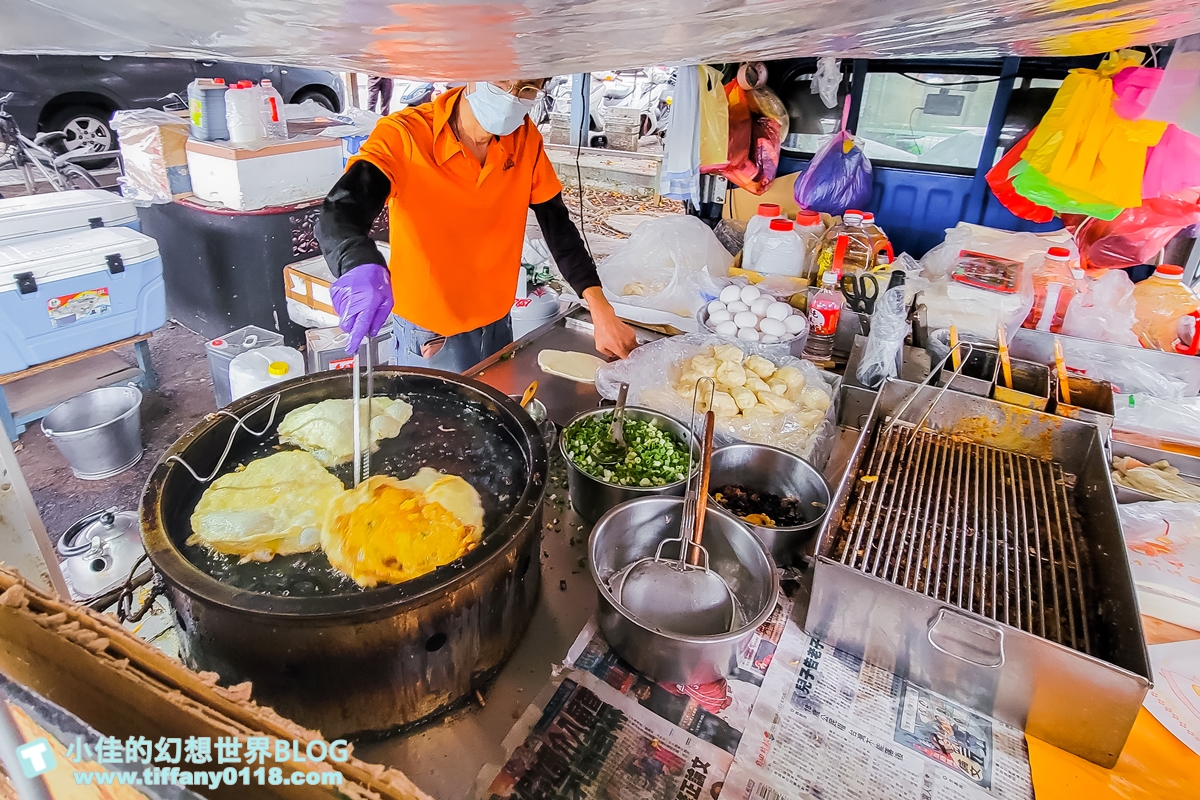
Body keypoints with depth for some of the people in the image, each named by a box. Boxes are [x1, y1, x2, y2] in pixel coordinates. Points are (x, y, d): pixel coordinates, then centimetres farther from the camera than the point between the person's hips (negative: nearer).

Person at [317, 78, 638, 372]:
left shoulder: (525, 139, -7)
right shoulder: (403, 136, -21)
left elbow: (558, 225, -3)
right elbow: (338, 215, -33)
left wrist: (601, 311, -13)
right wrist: (362, 268, -57)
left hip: (498, 326, 5)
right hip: (429, 338, -4)